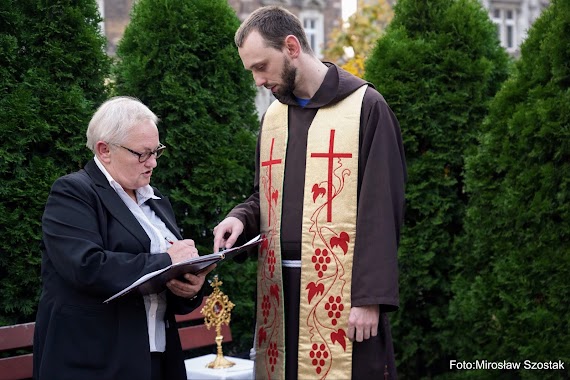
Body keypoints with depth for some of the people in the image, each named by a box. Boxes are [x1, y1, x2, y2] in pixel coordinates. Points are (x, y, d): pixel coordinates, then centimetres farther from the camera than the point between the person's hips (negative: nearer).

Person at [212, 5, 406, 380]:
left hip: (342, 291, -6)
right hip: (281, 288, 6)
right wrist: (241, 218, 0)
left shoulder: (365, 107, -6)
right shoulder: (273, 116, 15)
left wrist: (370, 297, -16)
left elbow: (381, 212, -10)